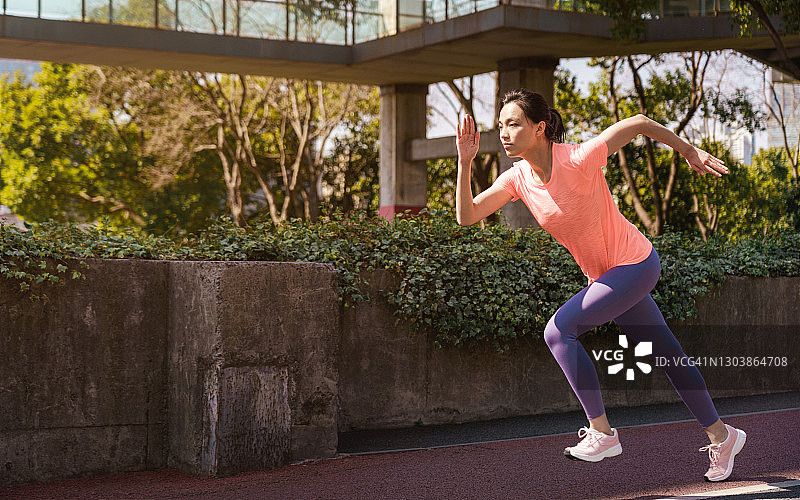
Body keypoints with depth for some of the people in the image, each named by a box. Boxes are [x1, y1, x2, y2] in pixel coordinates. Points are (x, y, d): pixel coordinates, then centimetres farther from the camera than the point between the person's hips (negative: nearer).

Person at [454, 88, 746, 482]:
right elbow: (466, 216, -10)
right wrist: (465, 162, -20)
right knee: (667, 356, 17)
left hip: (635, 265, -7)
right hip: (606, 273, 7)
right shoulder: (518, 178, -6)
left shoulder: (578, 160, -26)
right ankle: (721, 435, 33)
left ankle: (602, 432, -7)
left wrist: (689, 151, -6)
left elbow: (639, 122, -16)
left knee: (558, 331, -17)